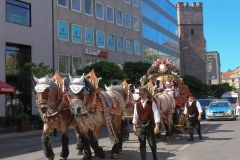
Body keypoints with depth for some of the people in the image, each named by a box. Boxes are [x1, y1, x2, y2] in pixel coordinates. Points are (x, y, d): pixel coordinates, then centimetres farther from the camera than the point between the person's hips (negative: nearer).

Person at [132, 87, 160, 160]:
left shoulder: (152, 103, -3)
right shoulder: (137, 104, 6)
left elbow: (156, 114, -9)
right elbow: (135, 116, 11)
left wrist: (157, 126, -17)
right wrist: (134, 126, 8)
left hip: (150, 126, -2)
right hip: (140, 127, 2)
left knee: (152, 144, 5)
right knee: (142, 145, 4)